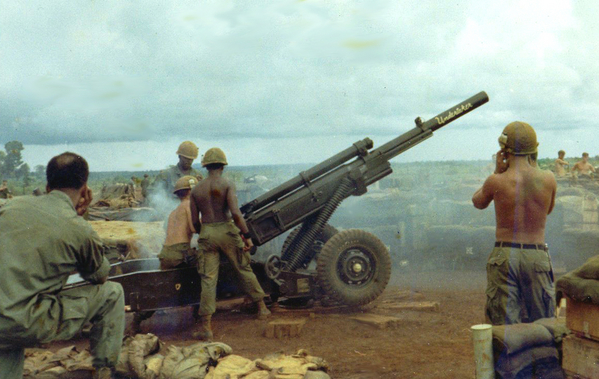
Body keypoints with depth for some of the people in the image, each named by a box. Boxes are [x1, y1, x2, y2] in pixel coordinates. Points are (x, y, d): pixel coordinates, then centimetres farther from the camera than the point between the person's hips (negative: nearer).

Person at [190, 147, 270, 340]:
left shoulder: (196, 190, 5)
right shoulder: (227, 185, -5)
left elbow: (194, 221, 6)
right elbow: (235, 213, -16)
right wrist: (247, 235, -11)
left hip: (206, 234, 2)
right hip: (227, 231, -2)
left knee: (208, 279, 1)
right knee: (245, 270, 15)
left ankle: (205, 326, -4)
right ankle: (262, 308, 27)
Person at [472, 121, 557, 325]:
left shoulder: (497, 182, -10)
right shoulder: (548, 179, -4)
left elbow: (478, 202, 11)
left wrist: (498, 171, 7)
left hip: (505, 255, -2)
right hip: (538, 254, 2)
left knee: (503, 325, 5)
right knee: (543, 324, 14)